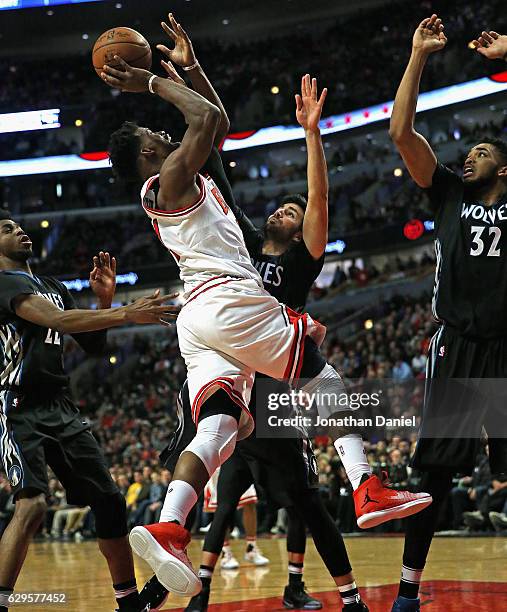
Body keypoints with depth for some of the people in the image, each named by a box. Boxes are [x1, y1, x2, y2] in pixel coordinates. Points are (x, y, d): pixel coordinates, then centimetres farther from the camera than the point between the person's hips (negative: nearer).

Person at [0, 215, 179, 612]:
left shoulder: (55, 287, 19)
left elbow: (94, 346, 21)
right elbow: (56, 320, -26)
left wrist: (105, 300, 4)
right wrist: (128, 314, -33)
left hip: (61, 408, 8)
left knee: (109, 501, 6)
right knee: (32, 504, -26)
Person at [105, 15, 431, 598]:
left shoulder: (187, 182, 26)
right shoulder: (167, 179, -2)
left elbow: (212, 123, 36)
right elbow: (208, 116, -14)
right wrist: (153, 82, -3)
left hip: (197, 319, 9)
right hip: (232, 303, -9)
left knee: (217, 428, -8)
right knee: (328, 381, 3)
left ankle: (167, 527, -29)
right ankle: (368, 490, -7)